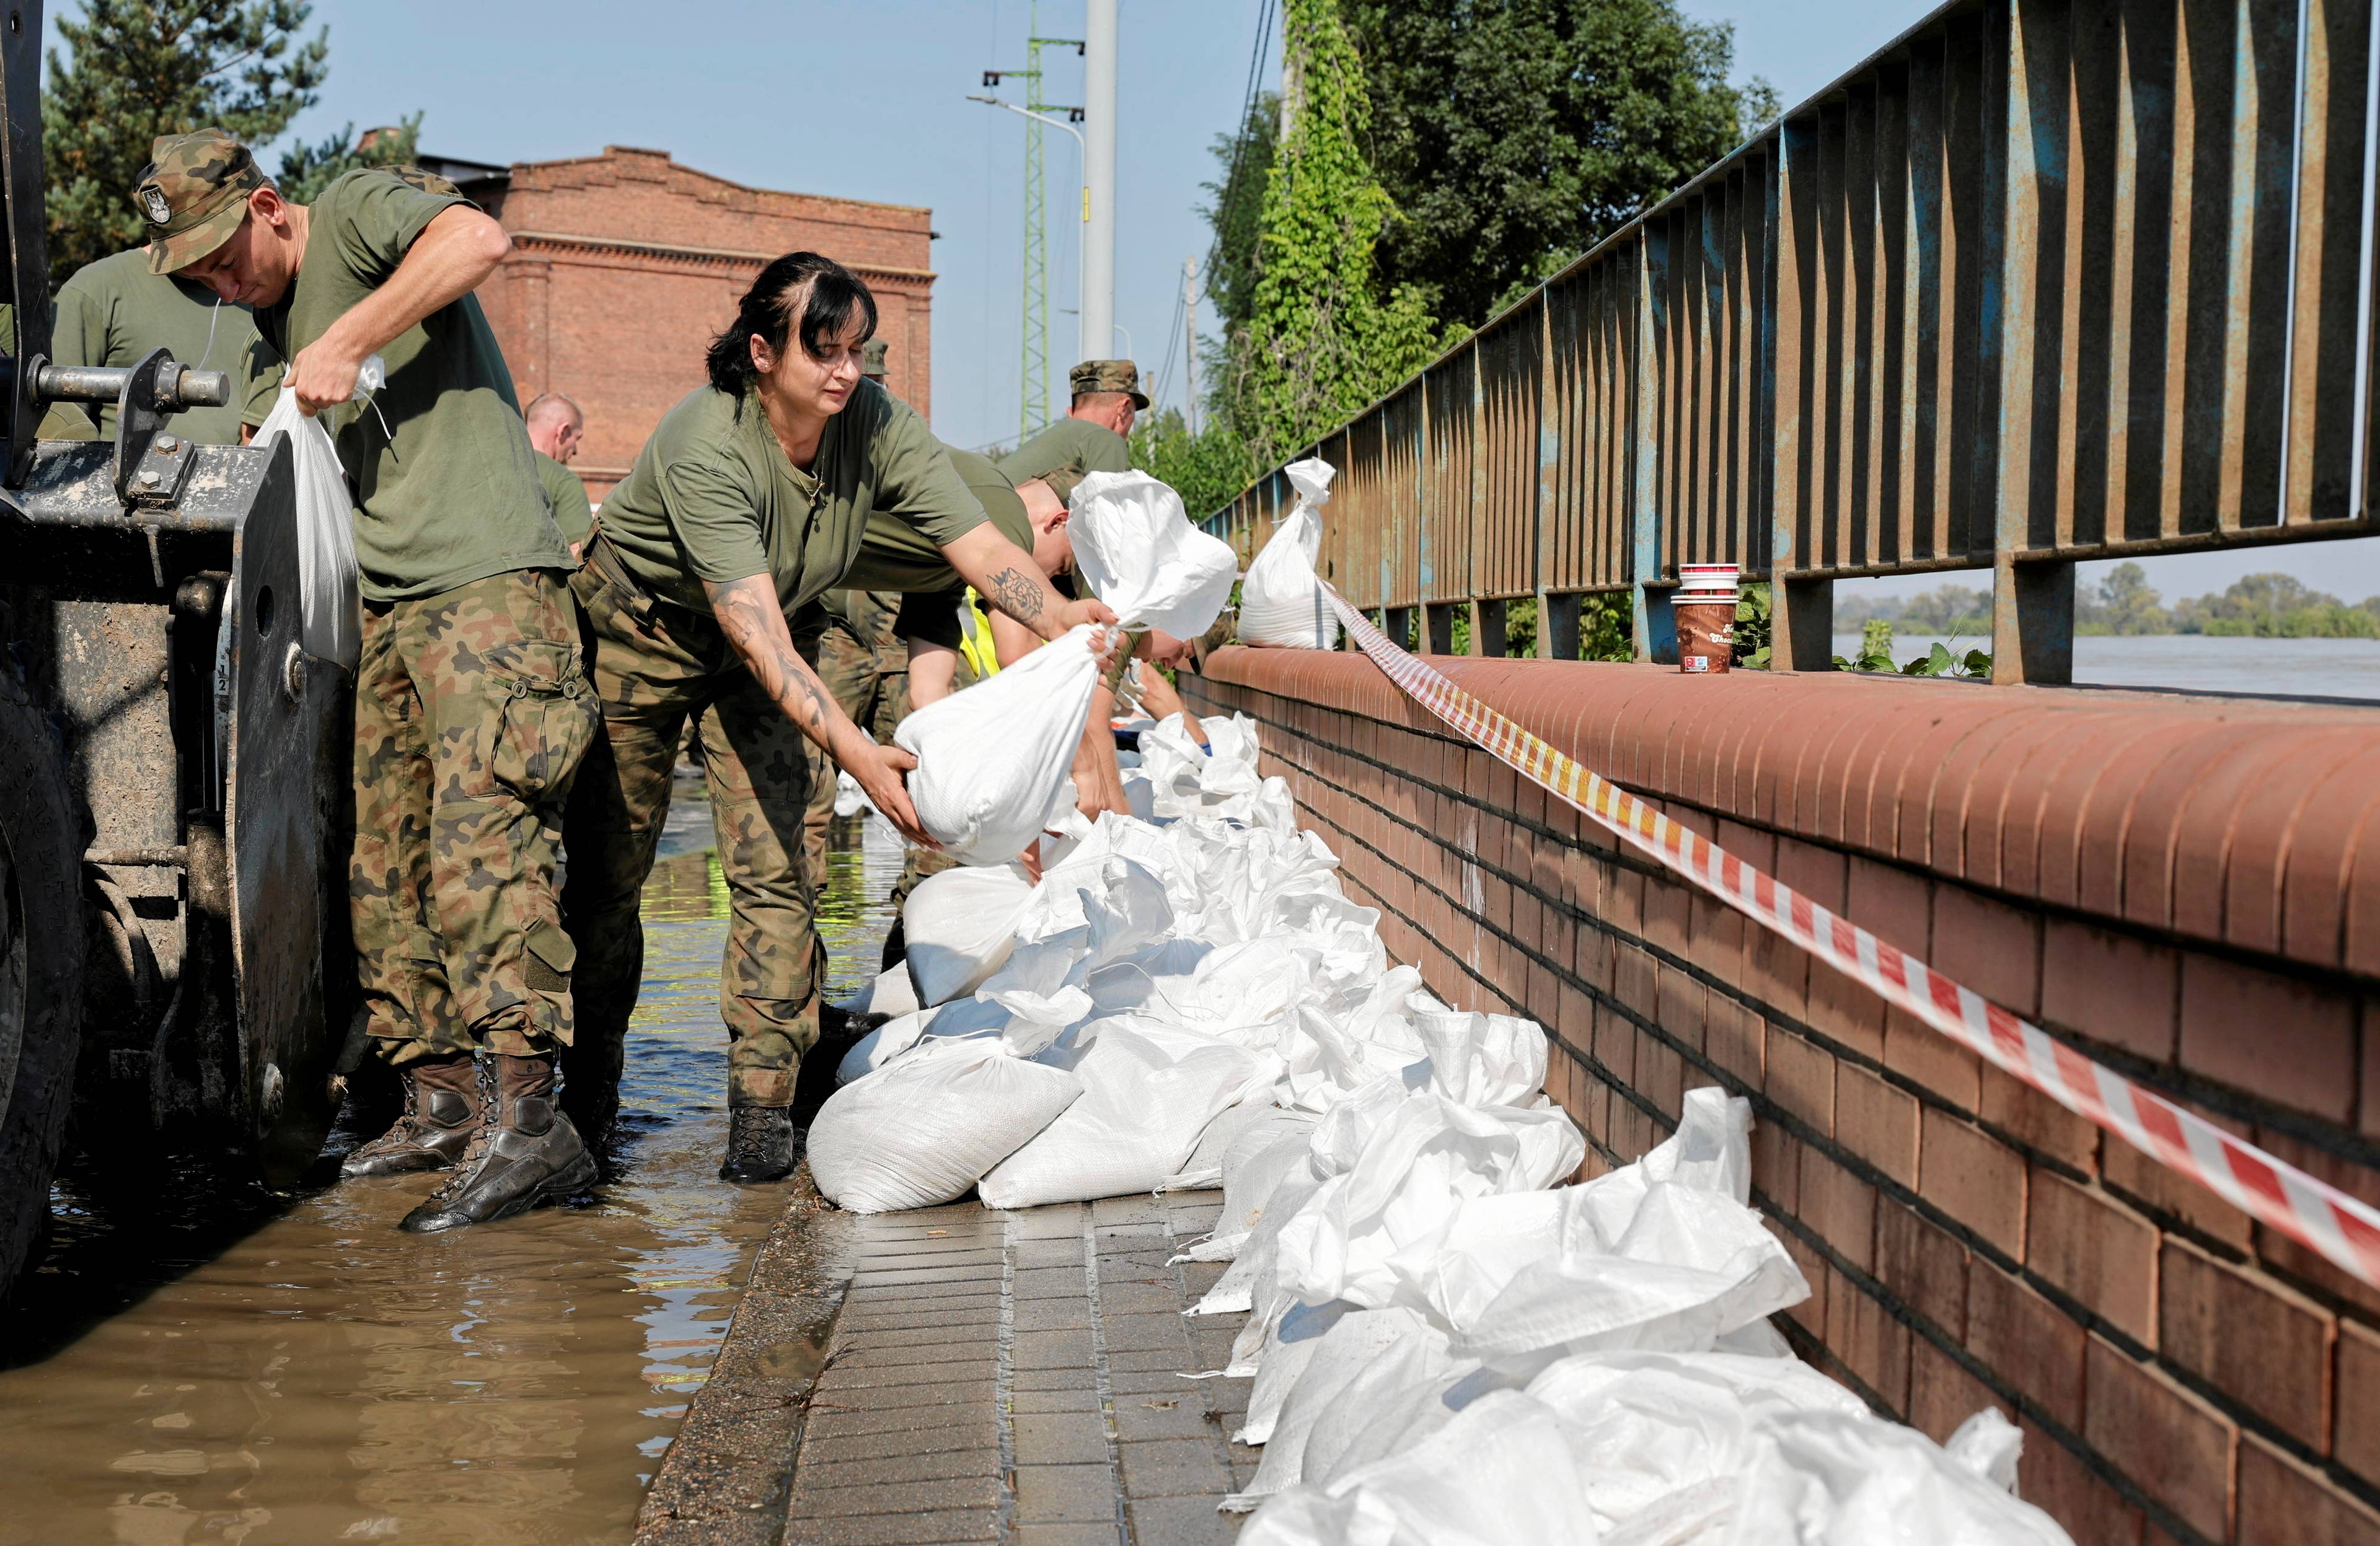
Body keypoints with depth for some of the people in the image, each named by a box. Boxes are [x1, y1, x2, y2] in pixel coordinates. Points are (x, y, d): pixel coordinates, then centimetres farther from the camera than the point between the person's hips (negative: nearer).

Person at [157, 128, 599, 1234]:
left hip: (488, 582, -9)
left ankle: (525, 1119, -24)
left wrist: (344, 345, -18)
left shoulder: (355, 210, 0)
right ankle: (438, 1099, 13)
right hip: (386, 605, 9)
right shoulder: (276, 320, 24)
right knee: (382, 864, 6)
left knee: (479, 841, -20)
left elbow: (479, 239, -21)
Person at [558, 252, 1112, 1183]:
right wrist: (854, 752, -55)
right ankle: (589, 1081, 22)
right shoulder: (706, 449, -35)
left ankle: (763, 1100, -4)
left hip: (755, 649, 4)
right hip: (638, 629, -3)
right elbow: (757, 634, -43)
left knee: (770, 868, -10)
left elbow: (979, 547, -27)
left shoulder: (877, 425, -21)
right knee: (607, 864, 2)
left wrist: (1060, 618, -48)